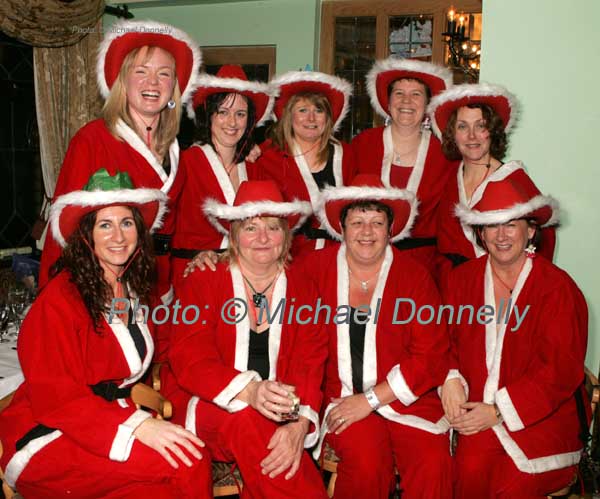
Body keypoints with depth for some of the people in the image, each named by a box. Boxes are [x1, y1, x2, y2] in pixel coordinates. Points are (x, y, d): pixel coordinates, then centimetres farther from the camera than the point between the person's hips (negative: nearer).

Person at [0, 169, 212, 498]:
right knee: (188, 465, -25)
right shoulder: (61, 298, -14)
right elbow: (54, 395, -17)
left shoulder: (133, 288, 8)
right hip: (49, 442, -7)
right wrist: (137, 425, -27)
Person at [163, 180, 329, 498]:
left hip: (281, 418, 2)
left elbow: (309, 363, -3)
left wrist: (299, 424, -24)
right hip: (206, 408, -1)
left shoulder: (302, 290, 7)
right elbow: (190, 360, -12)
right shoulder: (201, 283, 0)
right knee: (246, 418, -33)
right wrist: (249, 391, -32)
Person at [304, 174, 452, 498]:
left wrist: (371, 400, -10)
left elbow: (431, 357, -4)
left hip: (404, 396, 1)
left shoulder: (415, 277, 0)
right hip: (340, 396, 0)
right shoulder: (315, 268, 2)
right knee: (366, 461, -27)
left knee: (432, 464, -24)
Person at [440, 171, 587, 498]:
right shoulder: (462, 279, 7)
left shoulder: (558, 288, -6)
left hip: (541, 414, -2)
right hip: (475, 407, 2)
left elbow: (561, 370, -10)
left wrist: (498, 411, -15)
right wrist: (450, 379, -9)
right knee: (471, 470, -24)